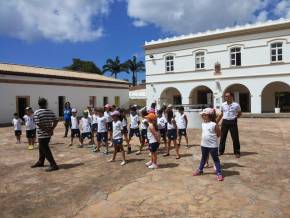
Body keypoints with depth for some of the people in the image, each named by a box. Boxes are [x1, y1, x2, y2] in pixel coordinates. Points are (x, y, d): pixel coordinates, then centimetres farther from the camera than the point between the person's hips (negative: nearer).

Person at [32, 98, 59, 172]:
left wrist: (46, 129, -11)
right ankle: (40, 162, 39)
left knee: (45, 150, -1)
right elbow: (56, 121, -1)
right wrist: (52, 129, 1)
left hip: (42, 135, -7)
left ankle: (53, 165, -1)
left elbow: (39, 124, -20)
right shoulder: (50, 112, 4)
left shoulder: (36, 113, -11)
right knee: (42, 148, 23)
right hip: (49, 134, 7)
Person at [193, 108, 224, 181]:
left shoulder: (214, 124, -15)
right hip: (204, 145, 6)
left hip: (213, 146, -6)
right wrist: (203, 139, 9)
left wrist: (212, 137, -5)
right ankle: (200, 169, 38)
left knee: (216, 159, 5)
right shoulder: (203, 124, 5)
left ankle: (219, 173, 14)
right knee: (203, 158, 23)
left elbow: (219, 134, -8)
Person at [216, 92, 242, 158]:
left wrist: (236, 117, -5)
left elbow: (240, 113, 12)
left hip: (233, 122, -3)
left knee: (235, 137, 2)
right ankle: (221, 151, 22)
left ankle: (237, 152, 16)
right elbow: (221, 114, 14)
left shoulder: (236, 105, -3)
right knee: (222, 137, 9)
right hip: (225, 121, 3)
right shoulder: (223, 105, 5)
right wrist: (216, 122, 12)